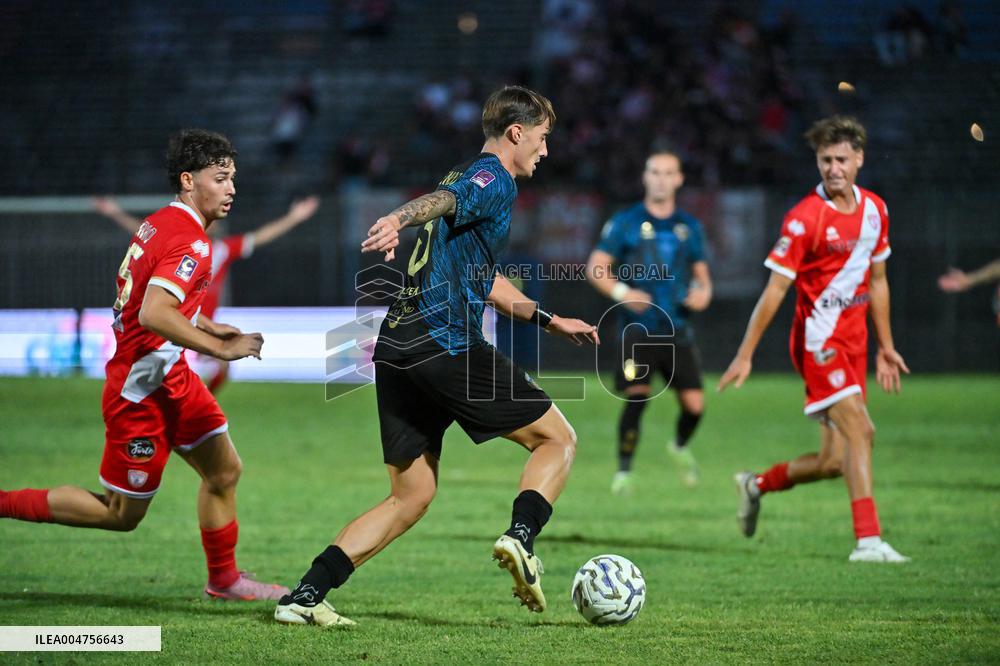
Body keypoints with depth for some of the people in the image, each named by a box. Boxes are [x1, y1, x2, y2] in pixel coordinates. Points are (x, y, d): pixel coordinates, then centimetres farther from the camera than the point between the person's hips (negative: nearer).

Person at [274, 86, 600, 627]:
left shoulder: (467, 178, 28)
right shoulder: (494, 179, -2)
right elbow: (443, 201, -26)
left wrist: (549, 321, 44)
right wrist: (398, 219, -48)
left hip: (397, 348, 9)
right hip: (446, 343, -9)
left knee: (411, 497, 10)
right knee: (557, 439, 5)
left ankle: (304, 597, 1)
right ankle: (520, 538, -18)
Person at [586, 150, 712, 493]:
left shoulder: (689, 226, 11)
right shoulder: (625, 222, 1)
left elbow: (701, 272, 19)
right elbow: (595, 267, -2)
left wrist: (703, 291, -5)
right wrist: (622, 291, -19)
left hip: (678, 331, 3)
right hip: (638, 330, -3)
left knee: (694, 404, -3)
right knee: (637, 397, -16)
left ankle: (680, 446, 30)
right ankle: (624, 471, -1)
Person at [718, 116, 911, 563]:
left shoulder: (875, 210, 8)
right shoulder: (804, 218, -12)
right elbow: (775, 289, -11)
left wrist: (885, 347, 20)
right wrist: (745, 355, -10)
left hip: (854, 342, 7)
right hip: (819, 339, -7)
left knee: (834, 461, 5)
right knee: (860, 430, -21)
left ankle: (757, 485, 30)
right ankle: (868, 539, -21)